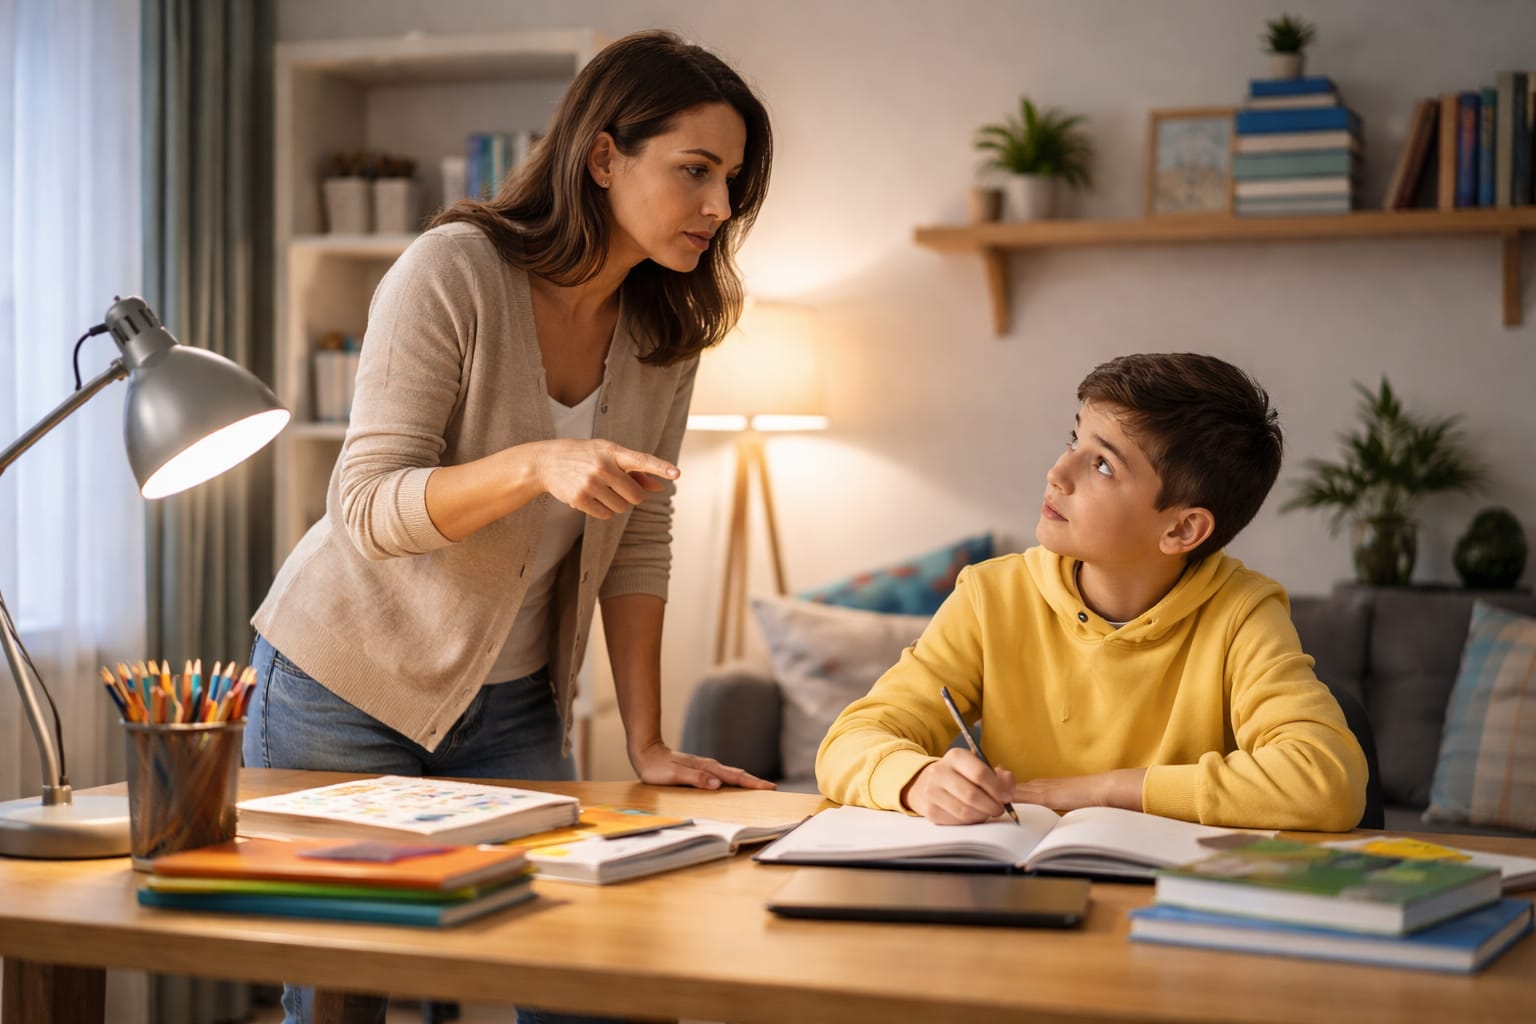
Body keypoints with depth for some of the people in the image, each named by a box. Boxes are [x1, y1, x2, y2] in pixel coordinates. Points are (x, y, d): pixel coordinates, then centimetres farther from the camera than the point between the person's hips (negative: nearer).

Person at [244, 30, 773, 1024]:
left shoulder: (667, 327, -2)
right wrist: (538, 464, -38)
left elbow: (639, 544, 0)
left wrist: (647, 743, -4)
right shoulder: (452, 272, -19)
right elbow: (367, 510, -23)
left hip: (513, 707, 5)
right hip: (348, 685, -5)